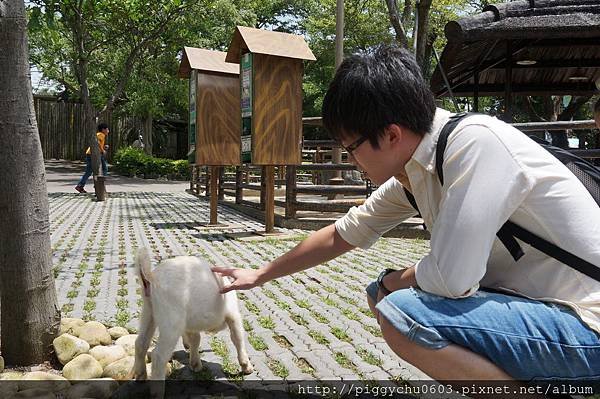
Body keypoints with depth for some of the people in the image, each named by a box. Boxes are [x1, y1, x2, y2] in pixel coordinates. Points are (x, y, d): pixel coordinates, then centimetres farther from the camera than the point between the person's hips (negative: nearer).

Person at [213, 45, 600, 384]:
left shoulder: (476, 141, -24)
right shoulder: (412, 171, 2)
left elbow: (451, 279, -28)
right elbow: (343, 233, 13)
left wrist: (391, 282, -5)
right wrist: (260, 274, 21)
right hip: (525, 302, 8)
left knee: (399, 313, -24)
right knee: (383, 294, 10)